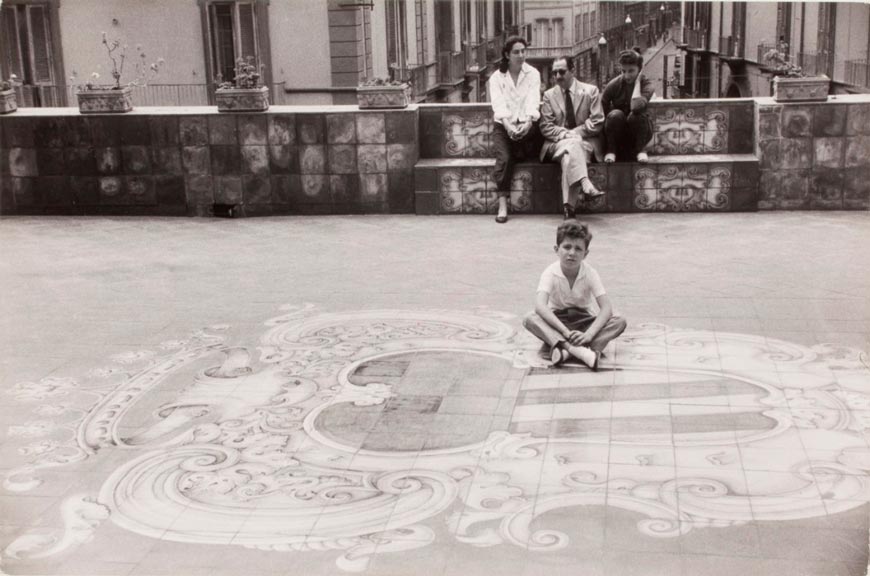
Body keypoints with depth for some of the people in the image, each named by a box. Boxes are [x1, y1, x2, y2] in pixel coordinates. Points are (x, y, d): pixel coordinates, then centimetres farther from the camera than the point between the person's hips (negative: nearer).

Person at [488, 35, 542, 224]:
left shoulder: (533, 74, 8)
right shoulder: (496, 77, 7)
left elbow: (533, 102, -6)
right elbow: (498, 104, -9)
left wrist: (528, 123, -27)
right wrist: (508, 126, -29)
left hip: (526, 125, 2)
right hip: (503, 125, -2)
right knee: (503, 158, -27)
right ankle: (502, 205, -31)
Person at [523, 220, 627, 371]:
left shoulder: (590, 273, -13)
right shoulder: (550, 273, -17)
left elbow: (606, 308, -20)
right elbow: (540, 306, -32)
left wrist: (588, 335, -36)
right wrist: (565, 332, -42)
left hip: (583, 322, 1)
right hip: (557, 322, -1)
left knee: (620, 321, -24)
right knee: (529, 319, -32)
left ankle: (567, 349, -41)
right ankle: (579, 351, -49)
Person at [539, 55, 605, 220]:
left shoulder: (591, 91, 8)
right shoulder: (549, 95, 13)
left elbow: (597, 123, 0)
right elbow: (546, 127, 4)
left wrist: (574, 133, -13)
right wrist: (565, 134, -15)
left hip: (585, 142, -1)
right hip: (557, 144, 1)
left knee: (569, 155, -35)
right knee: (571, 146, -36)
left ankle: (568, 206, -45)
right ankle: (585, 184, -56)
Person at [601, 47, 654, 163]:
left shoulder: (646, 84, -14)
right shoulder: (613, 85, -11)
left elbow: (636, 106, -35)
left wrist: (637, 82, -25)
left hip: (637, 134, 0)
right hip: (617, 136, 0)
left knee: (637, 114, -32)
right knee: (615, 114, -31)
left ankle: (640, 150, -10)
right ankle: (611, 150, -12)